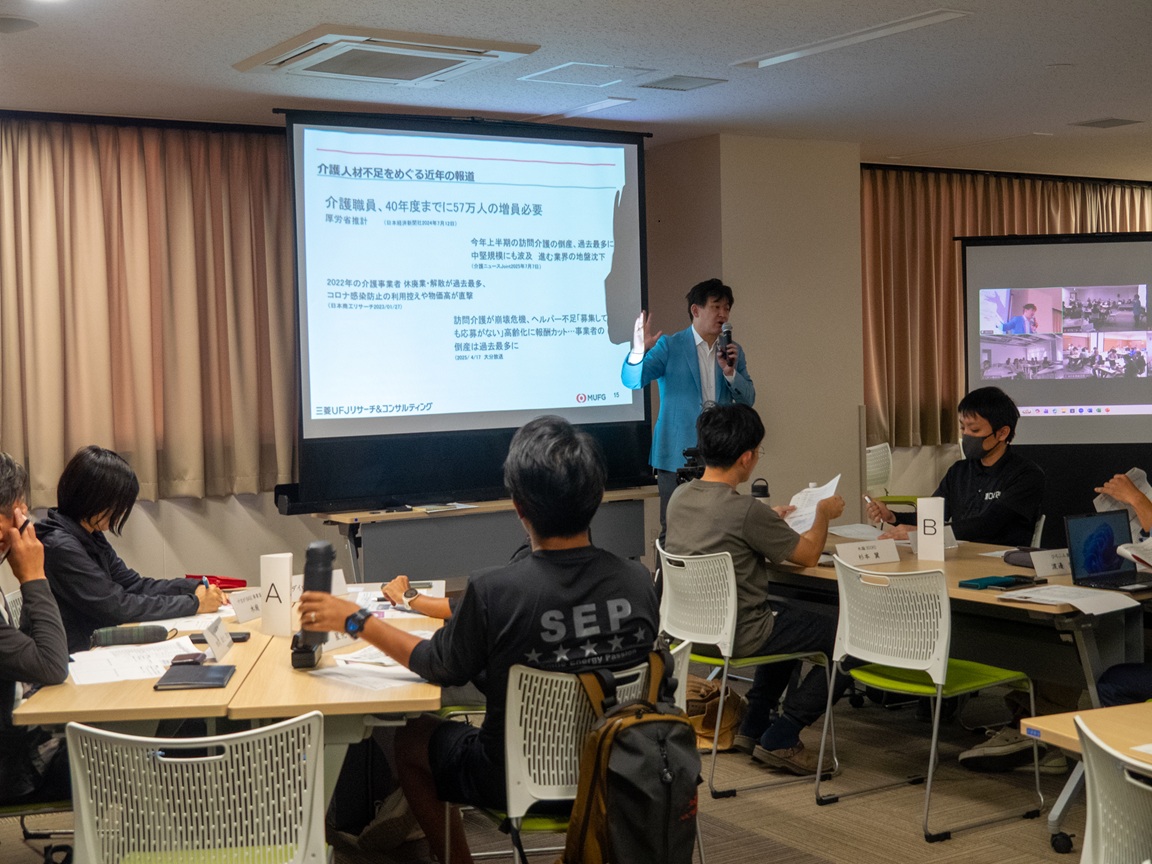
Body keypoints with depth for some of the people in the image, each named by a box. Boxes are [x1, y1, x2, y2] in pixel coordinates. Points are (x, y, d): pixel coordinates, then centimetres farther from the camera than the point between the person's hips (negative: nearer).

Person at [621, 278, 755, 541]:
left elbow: (748, 399, 8)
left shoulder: (734, 352, 12)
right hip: (677, 456, -4)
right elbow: (632, 381, -11)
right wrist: (638, 351, -31)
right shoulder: (669, 346, -1)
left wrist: (730, 372, -10)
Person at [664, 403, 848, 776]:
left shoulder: (679, 497, -1)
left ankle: (753, 726, 31)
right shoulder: (747, 511, -25)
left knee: (790, 613, 33)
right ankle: (781, 738, 5)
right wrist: (824, 514, 9)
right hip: (739, 634, -9)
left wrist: (771, 519, 25)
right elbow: (807, 554, -10)